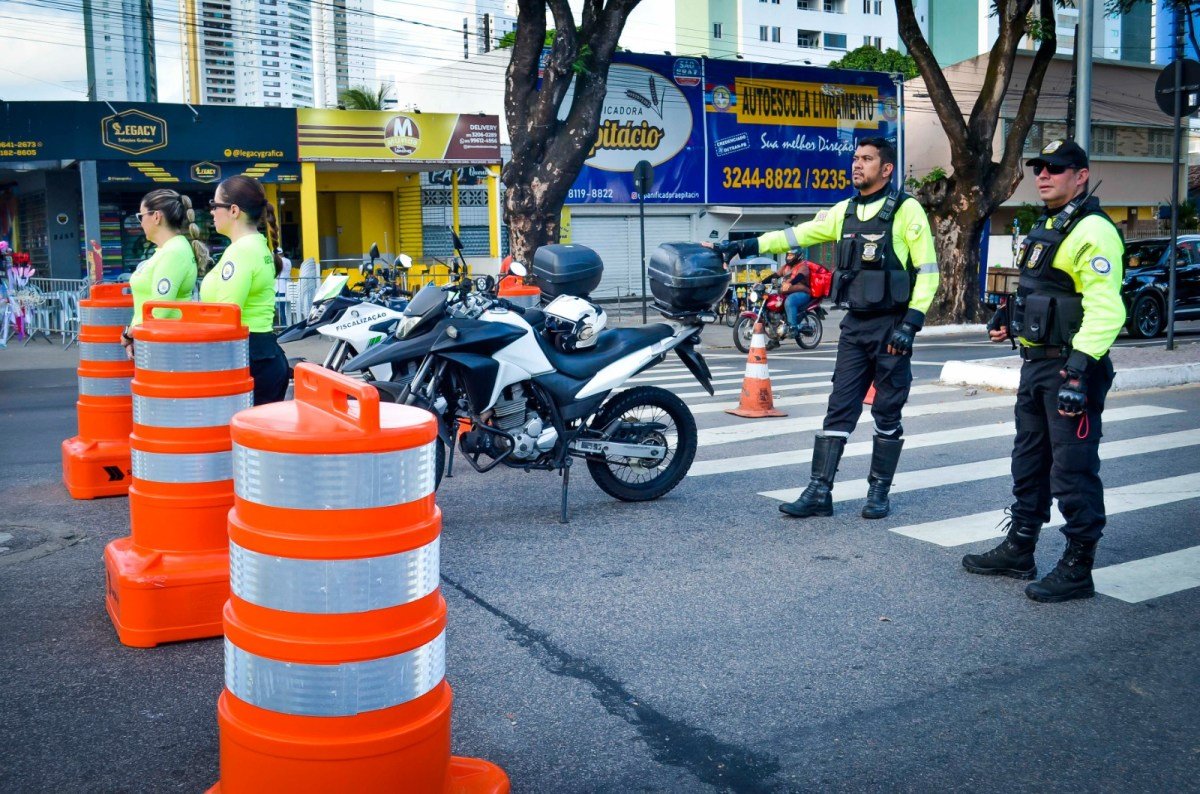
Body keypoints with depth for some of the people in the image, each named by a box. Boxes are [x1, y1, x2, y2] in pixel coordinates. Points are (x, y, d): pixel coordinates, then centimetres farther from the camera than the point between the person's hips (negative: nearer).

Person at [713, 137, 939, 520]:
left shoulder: (906, 210, -7)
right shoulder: (845, 211, 11)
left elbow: (928, 271, -9)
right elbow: (797, 234, 11)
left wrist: (911, 324, -15)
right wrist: (745, 247, 3)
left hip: (892, 326, -5)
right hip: (855, 326, 5)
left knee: (887, 414, 5)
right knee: (839, 410, 3)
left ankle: (879, 492, 17)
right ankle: (819, 492, 5)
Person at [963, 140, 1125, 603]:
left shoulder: (1093, 232, -16)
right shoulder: (1046, 228, 16)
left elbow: (1105, 310, -24)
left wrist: (1079, 370, -29)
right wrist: (1010, 318, 14)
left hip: (1071, 369, -10)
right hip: (1036, 363, 10)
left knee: (1073, 470, -3)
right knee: (1029, 463, 18)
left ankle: (1078, 568, 8)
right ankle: (1019, 552, 30)